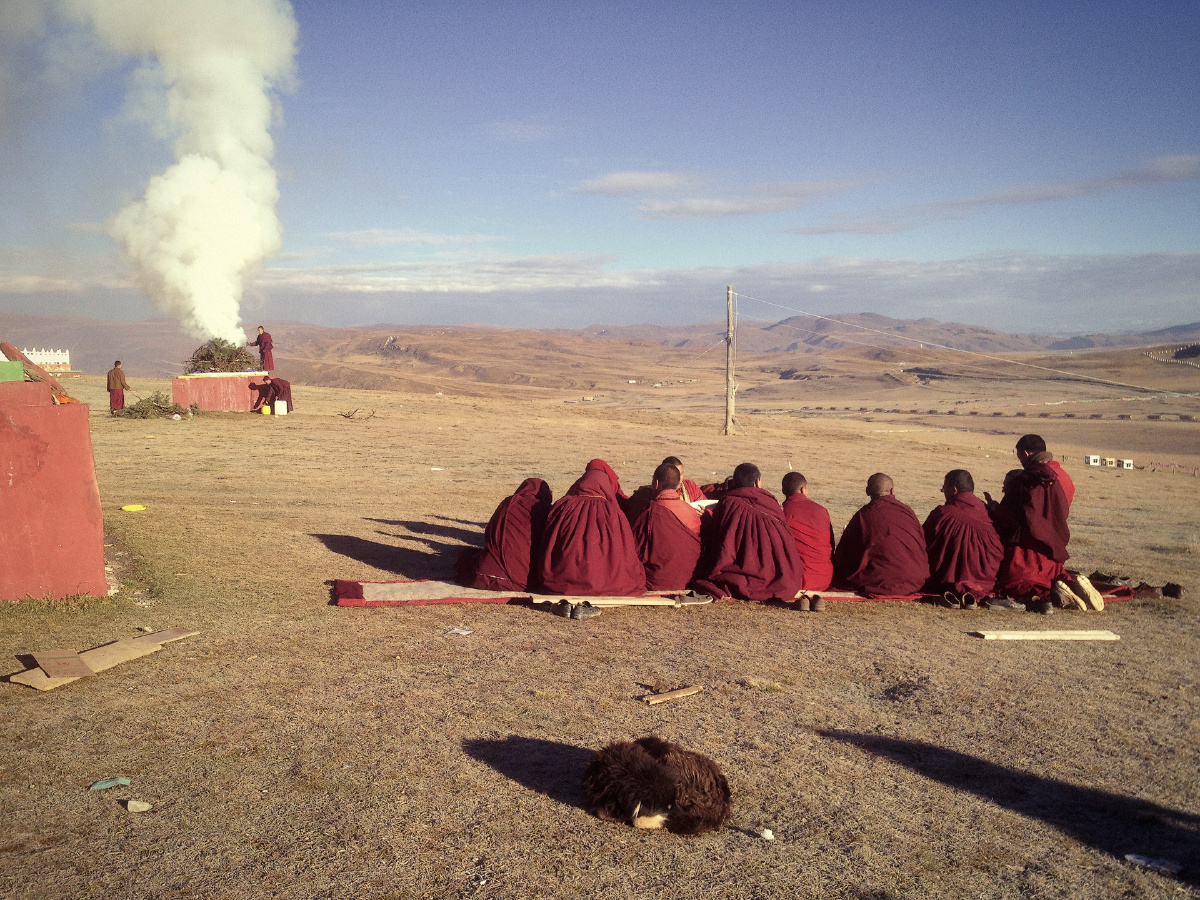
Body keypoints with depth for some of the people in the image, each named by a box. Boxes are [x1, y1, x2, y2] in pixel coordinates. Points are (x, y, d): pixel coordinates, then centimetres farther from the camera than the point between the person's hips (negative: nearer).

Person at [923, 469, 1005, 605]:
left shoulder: (942, 514, -11)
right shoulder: (988, 514, -1)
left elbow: (924, 547, 0)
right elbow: (999, 553, 7)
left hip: (947, 580, -3)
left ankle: (953, 592, -11)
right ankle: (974, 592, -7)